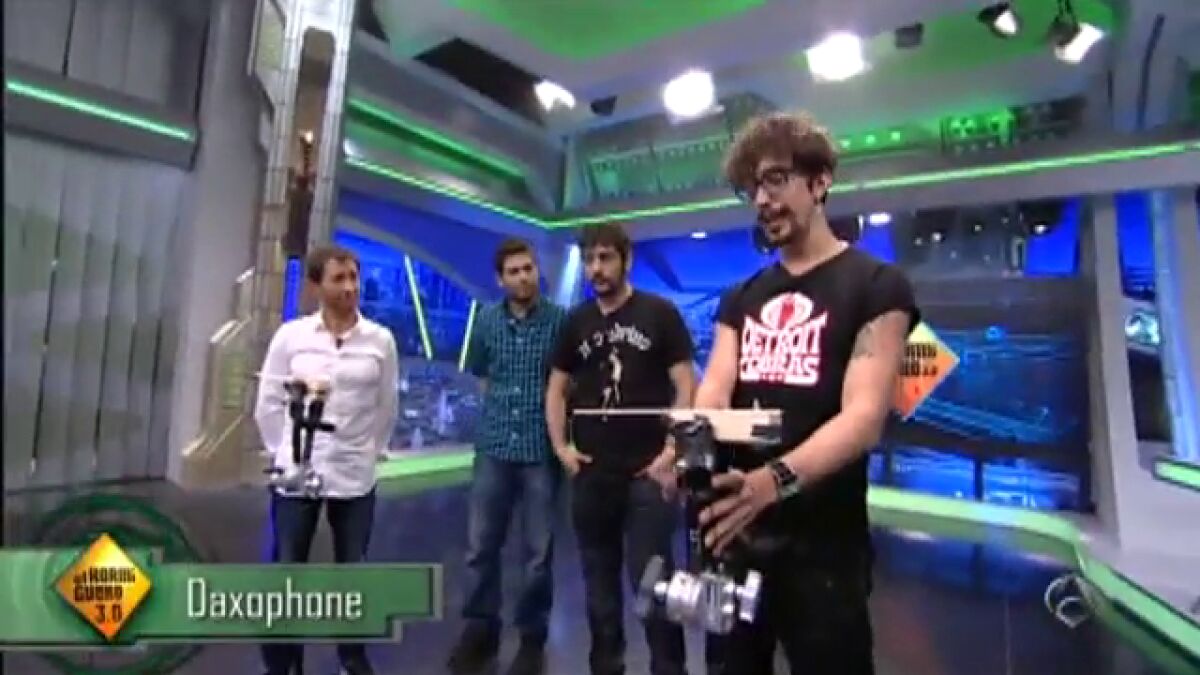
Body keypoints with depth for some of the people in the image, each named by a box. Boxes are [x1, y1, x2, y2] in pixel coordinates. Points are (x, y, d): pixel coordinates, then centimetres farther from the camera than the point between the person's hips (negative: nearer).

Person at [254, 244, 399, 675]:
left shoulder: (381, 340, -3)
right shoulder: (291, 335, -3)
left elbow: (387, 406, 5)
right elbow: (268, 403, 4)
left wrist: (367, 452, 7)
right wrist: (285, 453, 5)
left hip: (355, 476, 1)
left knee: (352, 571, 12)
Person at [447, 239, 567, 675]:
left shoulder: (560, 320, -4)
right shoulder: (486, 321, 6)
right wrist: (503, 406, 10)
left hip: (542, 449, -3)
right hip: (493, 447, 3)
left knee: (538, 550, 8)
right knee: (480, 545, 10)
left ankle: (532, 637, 26)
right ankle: (480, 628, 29)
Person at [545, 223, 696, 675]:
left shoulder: (659, 314, -4)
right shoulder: (577, 322, 6)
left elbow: (686, 388, -6)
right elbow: (556, 389, 12)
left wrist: (672, 454, -14)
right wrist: (561, 447, 2)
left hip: (646, 471, -4)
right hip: (591, 472, 4)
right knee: (598, 578, 16)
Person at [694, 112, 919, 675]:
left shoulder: (876, 286, -6)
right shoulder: (739, 300, 10)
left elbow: (864, 416, -18)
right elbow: (713, 393, -3)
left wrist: (775, 479, -35)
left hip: (821, 542, -5)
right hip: (730, 534, 5)